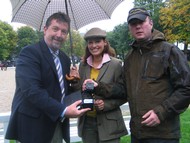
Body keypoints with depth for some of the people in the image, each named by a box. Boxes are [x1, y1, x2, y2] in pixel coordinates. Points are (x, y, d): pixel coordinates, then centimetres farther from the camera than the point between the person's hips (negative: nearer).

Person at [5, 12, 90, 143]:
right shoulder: (30, 53, -13)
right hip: (33, 127, -7)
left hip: (58, 126, 7)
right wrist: (63, 110, -28)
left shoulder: (65, 58, 12)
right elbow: (31, 90, -25)